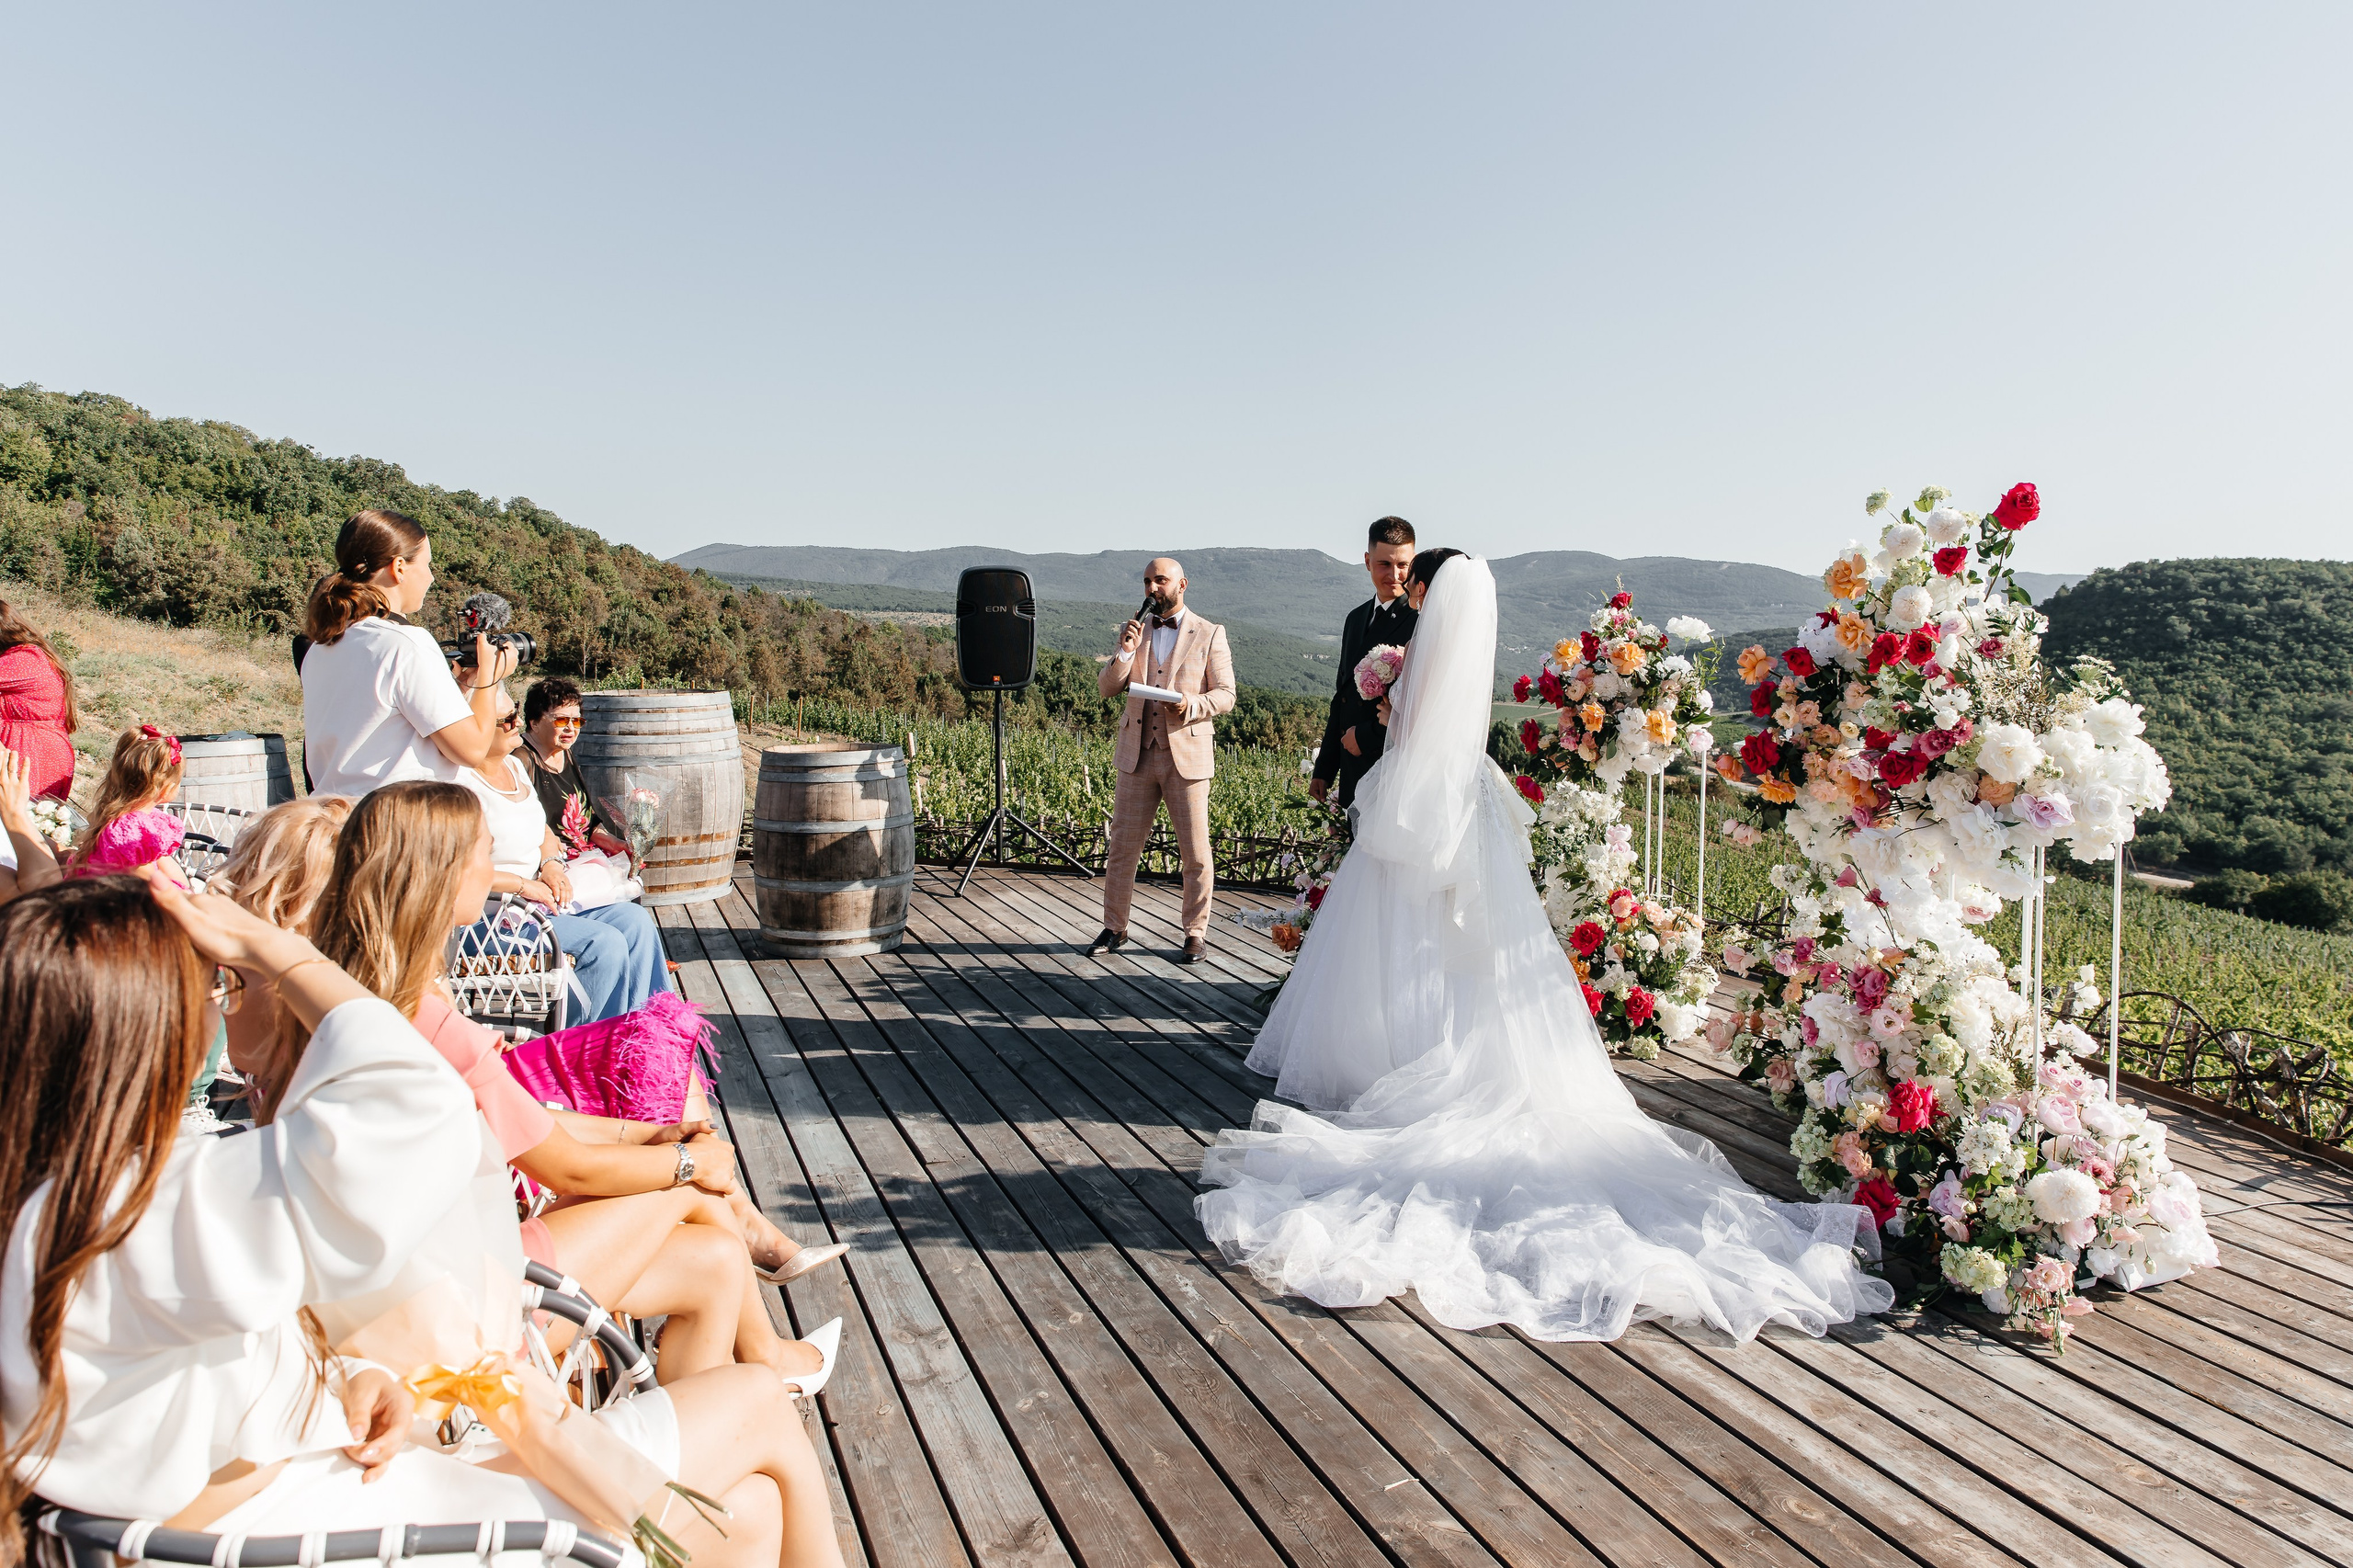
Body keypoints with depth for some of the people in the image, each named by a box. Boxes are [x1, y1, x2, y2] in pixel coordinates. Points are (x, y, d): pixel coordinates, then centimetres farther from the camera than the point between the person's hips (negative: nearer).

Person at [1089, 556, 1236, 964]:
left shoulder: (1209, 634, 2)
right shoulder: (1133, 630, 11)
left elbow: (1225, 695, -1)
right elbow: (1107, 688, 7)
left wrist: (1192, 705, -20)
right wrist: (1125, 652, -11)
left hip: (1187, 756, -3)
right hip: (1137, 754, 3)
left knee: (1195, 853, 2)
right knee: (1122, 846, 6)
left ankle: (1196, 934, 15)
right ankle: (1114, 928, 18)